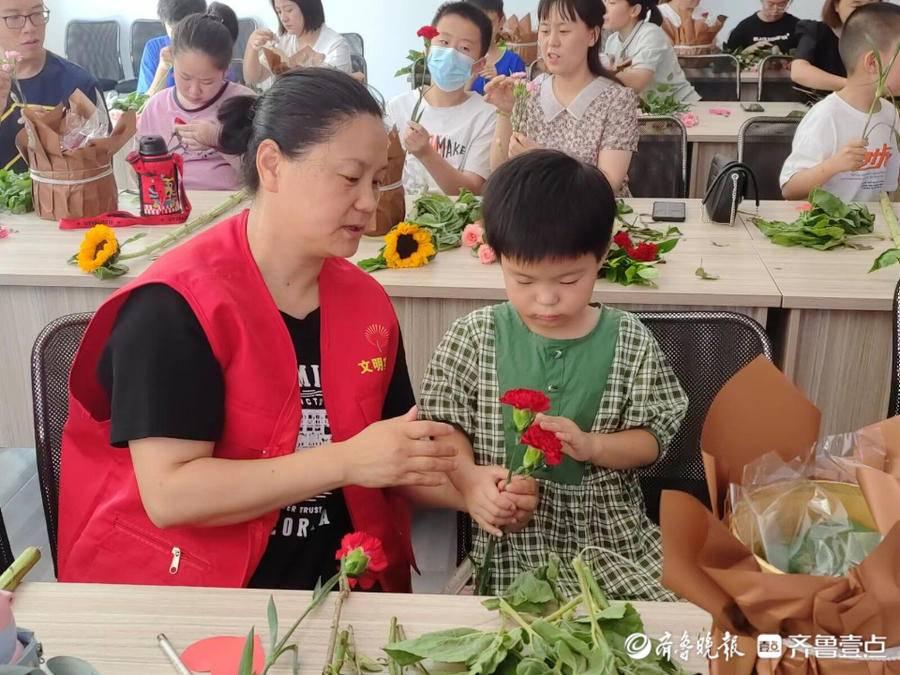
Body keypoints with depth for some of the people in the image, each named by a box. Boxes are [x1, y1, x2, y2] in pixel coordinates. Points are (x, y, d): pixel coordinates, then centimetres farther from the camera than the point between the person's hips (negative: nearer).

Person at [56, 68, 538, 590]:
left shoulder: (368, 301, 4)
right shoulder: (175, 305, -15)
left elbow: (398, 460, 9)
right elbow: (168, 494, -20)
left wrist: (469, 487, -11)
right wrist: (348, 461, -24)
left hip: (344, 585, 4)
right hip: (190, 598, -4)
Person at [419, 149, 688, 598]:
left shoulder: (630, 342, 0)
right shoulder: (472, 337, -2)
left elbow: (653, 438, 4)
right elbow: (444, 425, 1)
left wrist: (591, 445, -17)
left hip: (611, 530, 3)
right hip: (511, 534, -2)